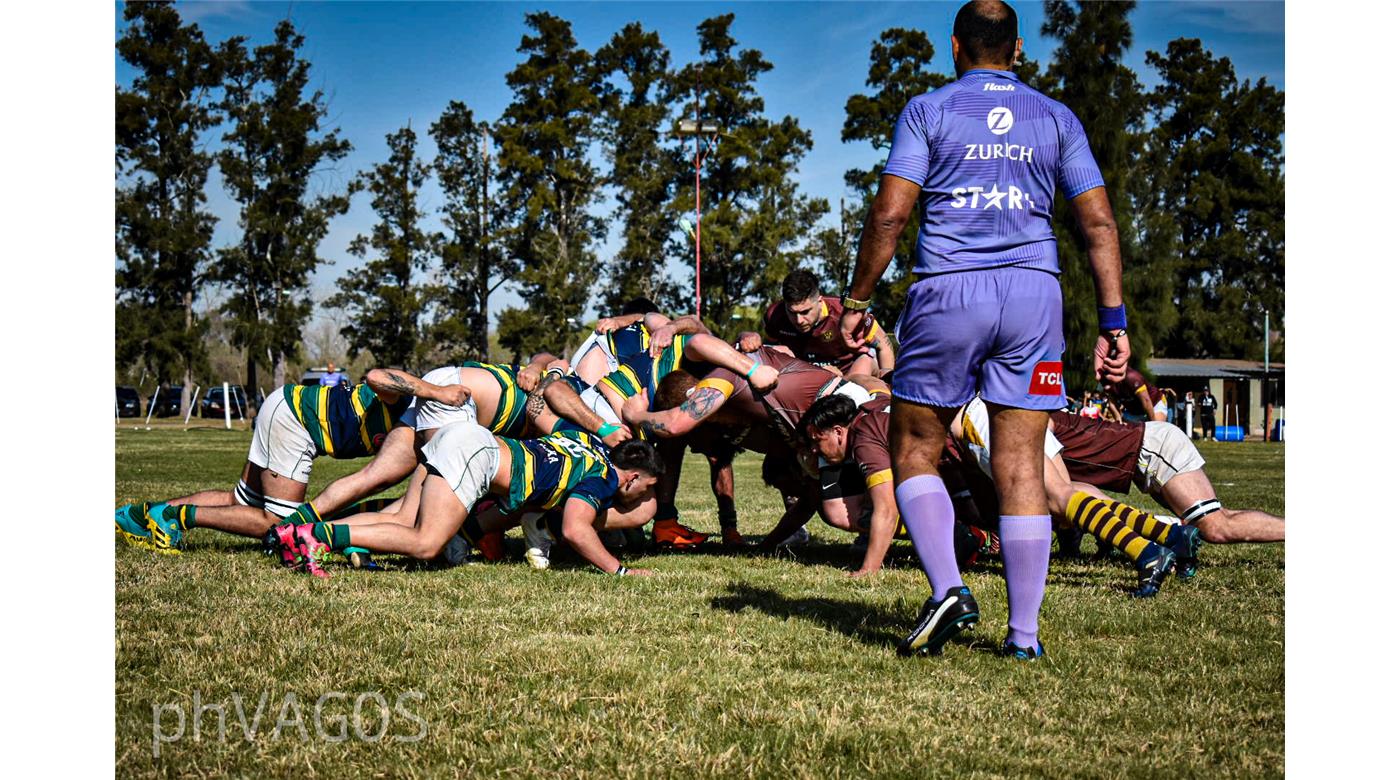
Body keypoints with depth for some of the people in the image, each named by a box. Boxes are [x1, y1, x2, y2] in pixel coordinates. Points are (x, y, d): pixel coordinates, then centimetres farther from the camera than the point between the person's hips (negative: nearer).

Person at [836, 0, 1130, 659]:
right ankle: (1024, 634, 1)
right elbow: (1099, 223, 6)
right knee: (1022, 466, 3)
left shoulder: (927, 111, 4)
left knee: (913, 450, 11)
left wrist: (856, 301, 3)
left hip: (947, 293, -2)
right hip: (1032, 291, 2)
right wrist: (1113, 323, 6)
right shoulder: (1056, 118, 12)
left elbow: (889, 213, -5)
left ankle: (947, 588, -6)